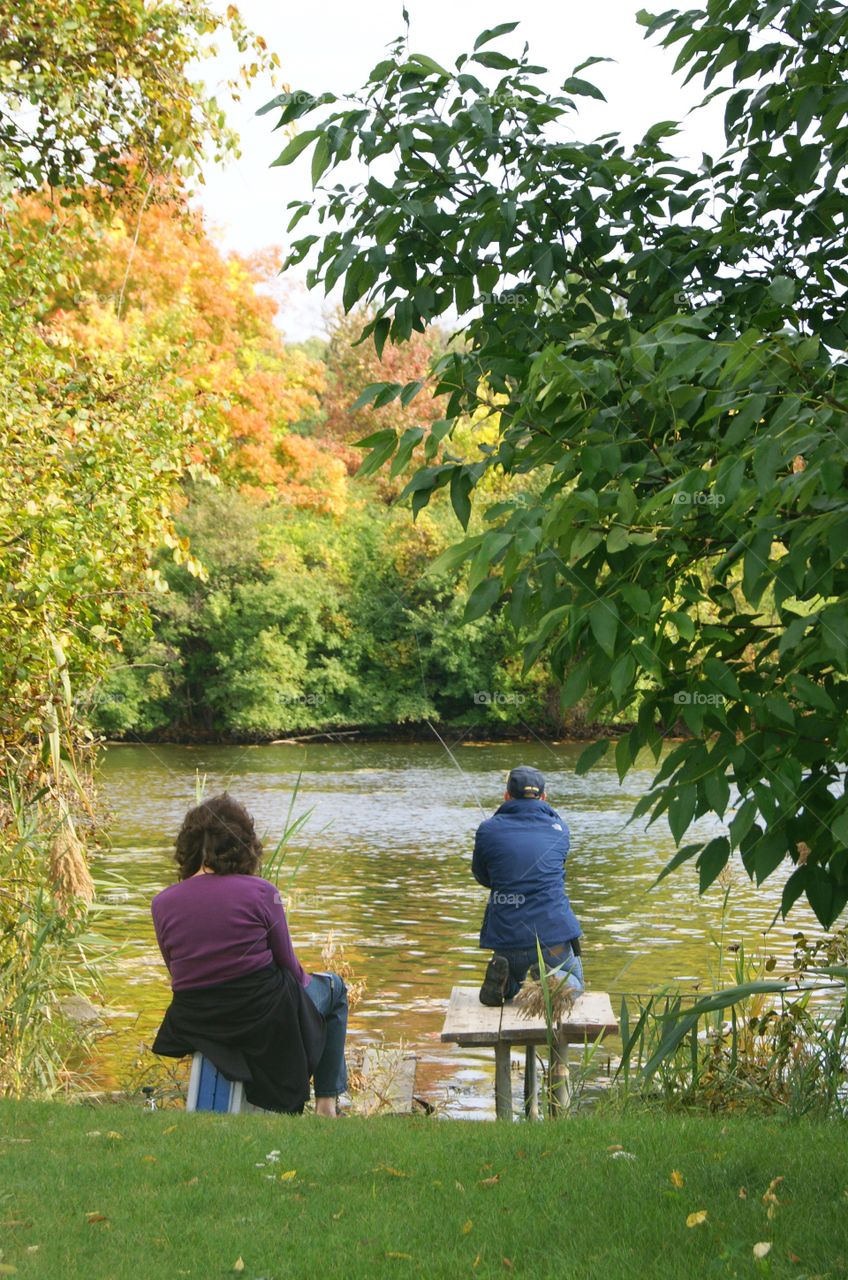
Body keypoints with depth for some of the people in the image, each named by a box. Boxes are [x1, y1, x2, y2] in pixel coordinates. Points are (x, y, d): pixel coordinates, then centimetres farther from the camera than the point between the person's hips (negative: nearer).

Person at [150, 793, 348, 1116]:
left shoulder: (162, 904, -5)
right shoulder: (261, 893, -15)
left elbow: (179, 973, 4)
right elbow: (287, 964, -5)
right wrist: (305, 980, 18)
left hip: (195, 1026, 5)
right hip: (265, 1017, -4)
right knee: (333, 988, 29)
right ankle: (327, 1101, 29)